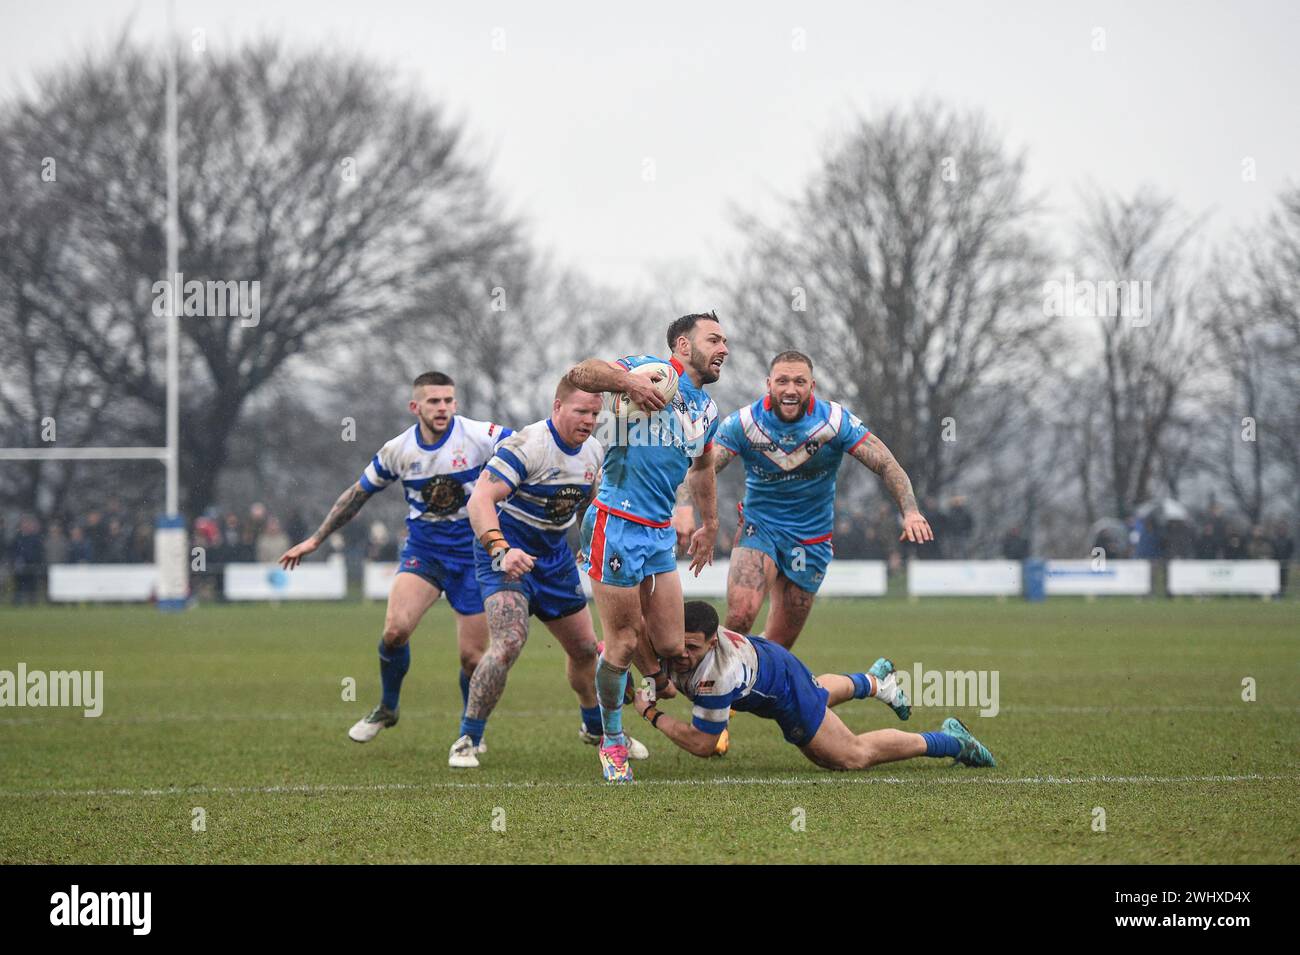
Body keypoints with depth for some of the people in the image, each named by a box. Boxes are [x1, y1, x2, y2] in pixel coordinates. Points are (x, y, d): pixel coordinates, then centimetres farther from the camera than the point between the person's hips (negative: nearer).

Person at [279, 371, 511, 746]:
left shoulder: (481, 437, -15)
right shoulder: (397, 451, -5)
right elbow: (357, 494, 9)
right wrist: (315, 540, 14)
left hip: (472, 555, -1)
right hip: (422, 550, 2)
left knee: (473, 658, -3)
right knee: (395, 630, -20)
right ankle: (387, 709, 7)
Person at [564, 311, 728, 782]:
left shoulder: (708, 409, 16)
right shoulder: (652, 371, -9)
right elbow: (577, 374, -21)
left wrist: (709, 523, 37)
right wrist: (628, 381, -36)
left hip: (660, 532, 8)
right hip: (617, 526, -7)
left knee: (670, 647, 1)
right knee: (623, 641, -3)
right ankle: (612, 742, 12)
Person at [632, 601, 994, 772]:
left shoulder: (716, 677, -46)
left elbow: (702, 744, -36)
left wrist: (653, 715, -32)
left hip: (784, 685, -8)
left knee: (853, 756, 1)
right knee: (816, 693, 40)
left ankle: (949, 740, 14)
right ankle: (875, 681, 71)